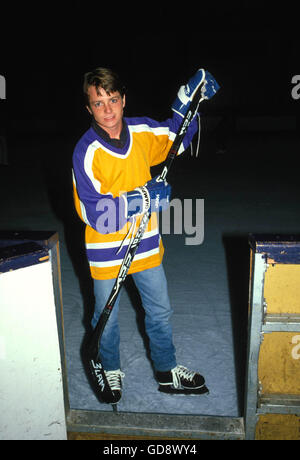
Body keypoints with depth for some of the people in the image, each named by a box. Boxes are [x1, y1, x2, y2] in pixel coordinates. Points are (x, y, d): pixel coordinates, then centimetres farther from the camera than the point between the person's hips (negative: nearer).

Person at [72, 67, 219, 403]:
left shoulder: (142, 131, -4)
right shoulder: (86, 152, -19)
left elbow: (176, 138, 17)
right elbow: (97, 215, -25)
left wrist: (188, 101, 3)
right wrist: (145, 199, -26)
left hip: (145, 244, 4)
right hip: (106, 251, -4)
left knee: (160, 312, 17)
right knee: (107, 318, 16)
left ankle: (167, 372, 41)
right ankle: (110, 371, 45)